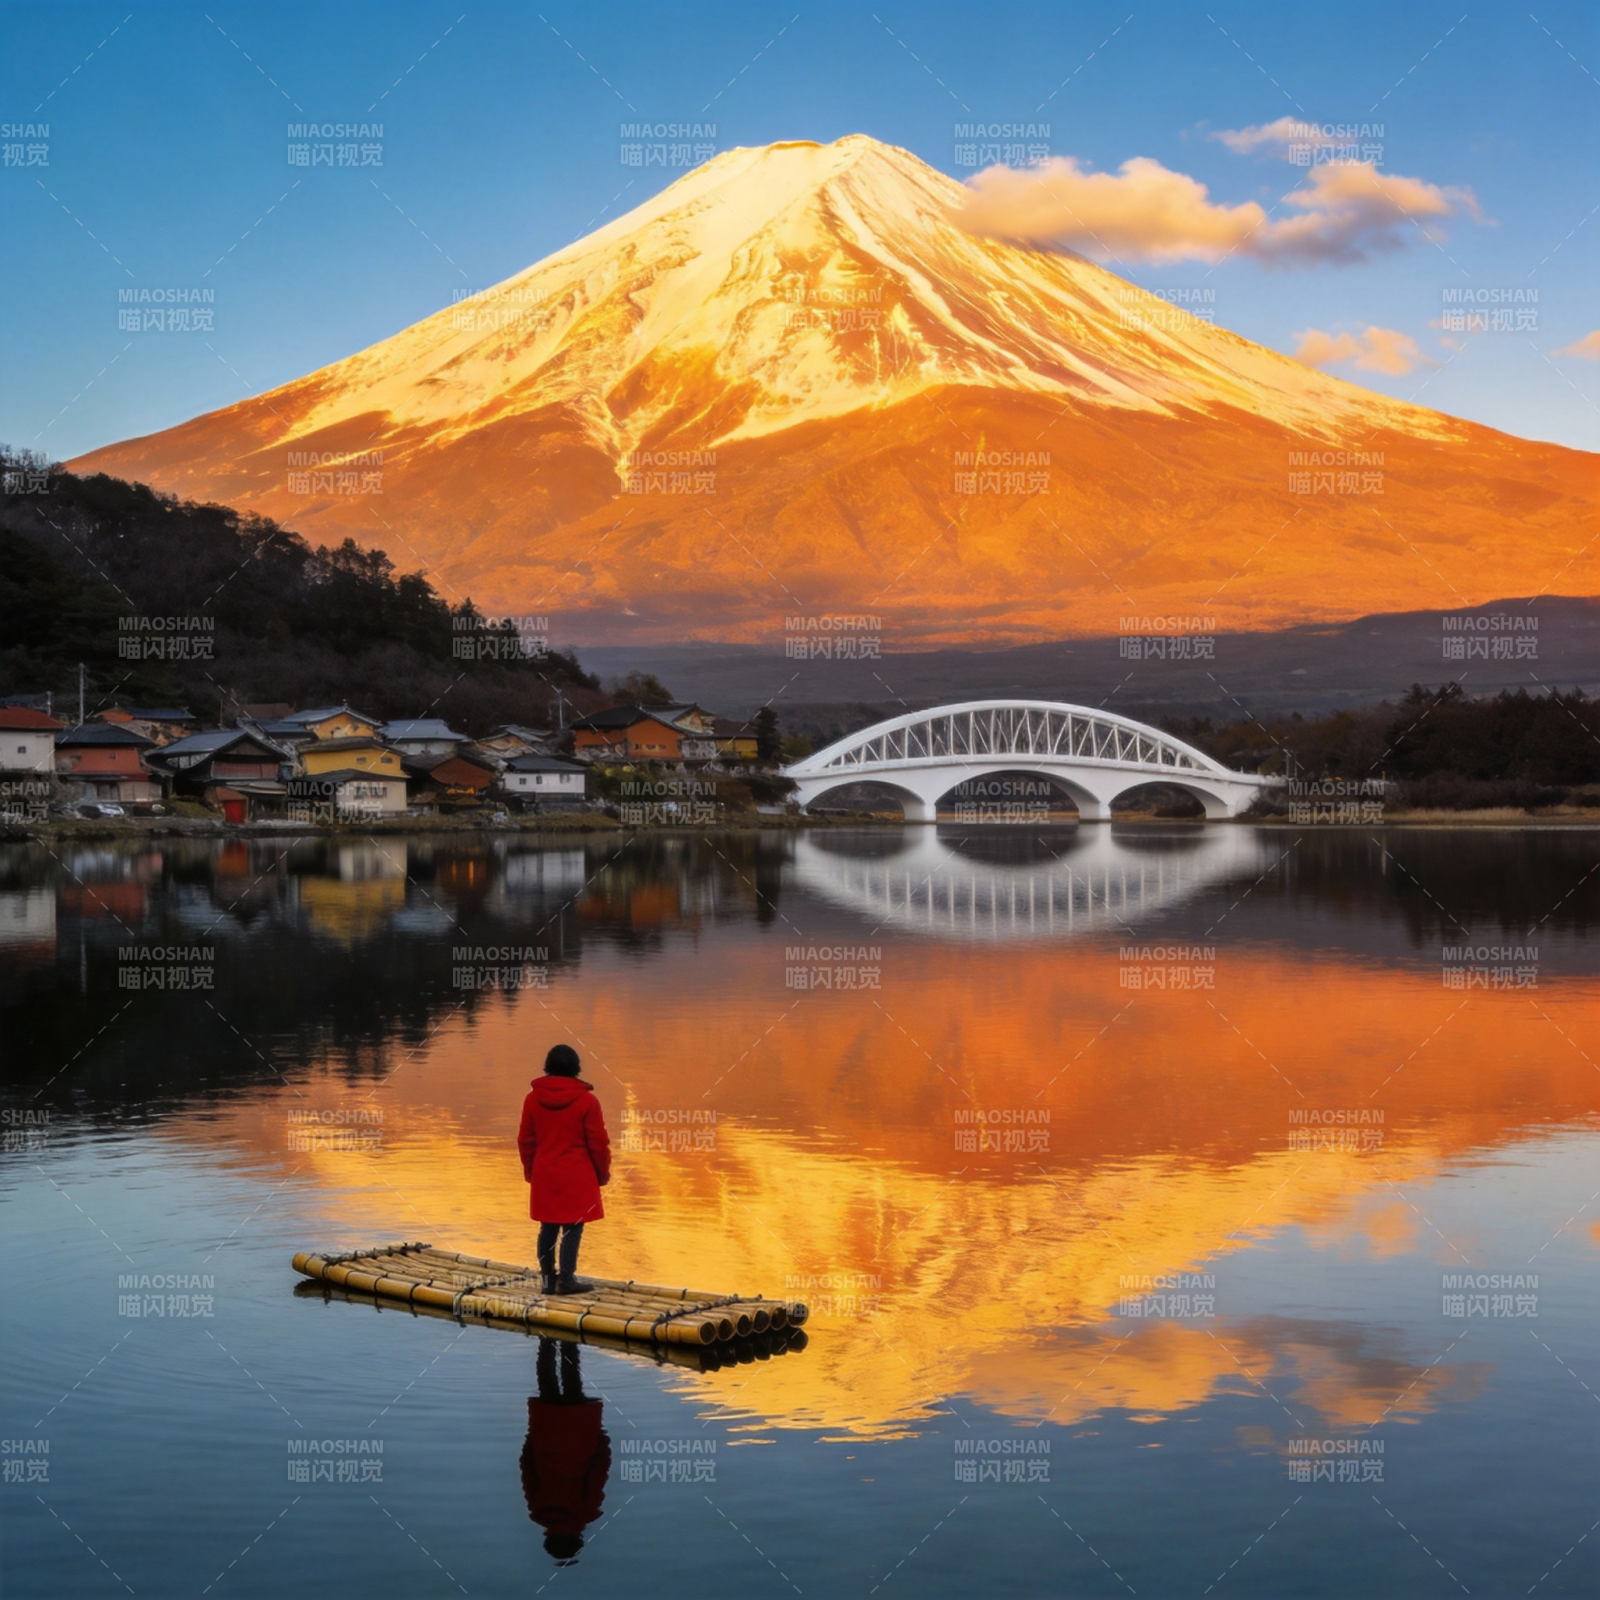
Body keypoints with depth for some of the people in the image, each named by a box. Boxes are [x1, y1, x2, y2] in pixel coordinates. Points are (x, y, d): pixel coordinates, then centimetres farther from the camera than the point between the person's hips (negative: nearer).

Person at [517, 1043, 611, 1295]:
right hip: (577, 1176, -4)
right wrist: (603, 1174, 8)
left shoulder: (533, 1099, 1)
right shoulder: (586, 1100, -9)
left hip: (544, 1176, 4)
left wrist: (530, 1171, 22)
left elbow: (525, 1140, 8)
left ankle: (548, 1279, 16)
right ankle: (566, 1280, -1)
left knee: (548, 1229, 12)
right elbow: (598, 1143, -5)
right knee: (572, 1229, 0)